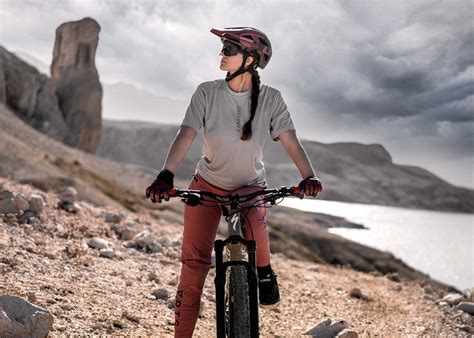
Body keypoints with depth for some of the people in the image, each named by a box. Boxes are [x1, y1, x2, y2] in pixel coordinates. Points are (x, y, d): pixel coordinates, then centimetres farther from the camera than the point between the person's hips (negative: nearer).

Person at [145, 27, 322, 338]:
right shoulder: (207, 93, -11)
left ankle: (264, 272, 0)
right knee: (195, 260, -5)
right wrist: (166, 176, -36)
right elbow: (186, 135, -21)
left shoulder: (270, 99, -11)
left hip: (250, 186, -1)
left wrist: (309, 175, -36)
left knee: (254, 227, -34)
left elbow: (291, 141, -19)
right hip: (207, 185, 1)